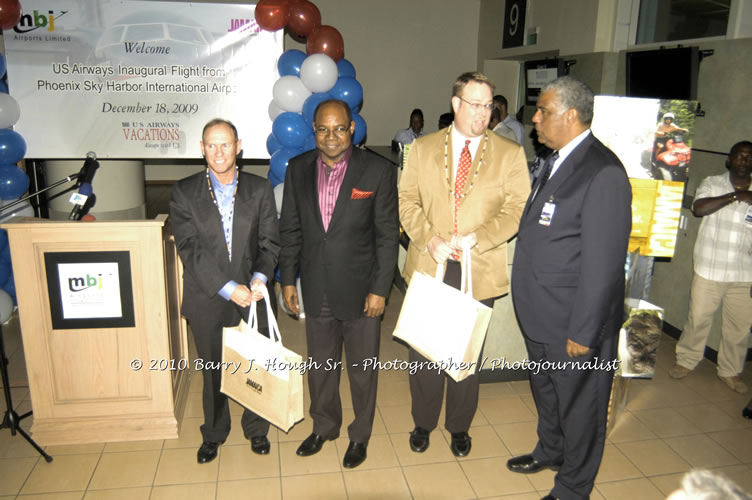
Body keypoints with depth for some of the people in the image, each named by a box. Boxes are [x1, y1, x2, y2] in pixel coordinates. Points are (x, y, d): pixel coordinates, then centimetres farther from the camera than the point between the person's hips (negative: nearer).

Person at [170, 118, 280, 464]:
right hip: (207, 300, 0)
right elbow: (190, 249, -11)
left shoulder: (259, 189, 0)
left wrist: (260, 277, -19)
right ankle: (214, 433, 39)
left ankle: (256, 429, 37)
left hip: (252, 296, 1)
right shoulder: (184, 193, -4)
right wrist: (228, 288, -19)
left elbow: (269, 241, -1)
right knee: (213, 370, 16)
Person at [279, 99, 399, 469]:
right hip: (316, 291, 3)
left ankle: (360, 435, 36)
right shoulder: (298, 169, 0)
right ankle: (324, 427, 43)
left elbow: (387, 235, -9)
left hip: (360, 290, -3)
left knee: (362, 368, 14)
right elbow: (291, 229, 6)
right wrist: (288, 279, 4)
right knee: (320, 366, 20)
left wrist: (380, 289, -11)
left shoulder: (378, 171, -11)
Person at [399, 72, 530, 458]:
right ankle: (423, 423, 33)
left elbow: (517, 210, -4)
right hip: (429, 266, 1)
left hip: (479, 270, -1)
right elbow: (407, 200, 2)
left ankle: (459, 427, 34)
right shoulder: (424, 148, 5)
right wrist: (430, 239, -14)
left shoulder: (510, 154, 1)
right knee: (423, 350, 11)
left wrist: (477, 237, -19)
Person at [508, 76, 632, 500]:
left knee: (579, 406, 13)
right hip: (541, 315, 9)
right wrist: (528, 303, 14)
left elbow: (604, 262, -23)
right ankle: (550, 451, 53)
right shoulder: (556, 162, 7)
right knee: (545, 391, 28)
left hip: (574, 323, -9)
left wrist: (584, 331, -20)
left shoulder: (603, 173, -23)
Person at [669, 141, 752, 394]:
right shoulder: (712, 184, 0)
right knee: (698, 318, 7)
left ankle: (730, 371, 28)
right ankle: (686, 361, 27)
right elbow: (699, 208, -18)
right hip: (709, 270, -2)